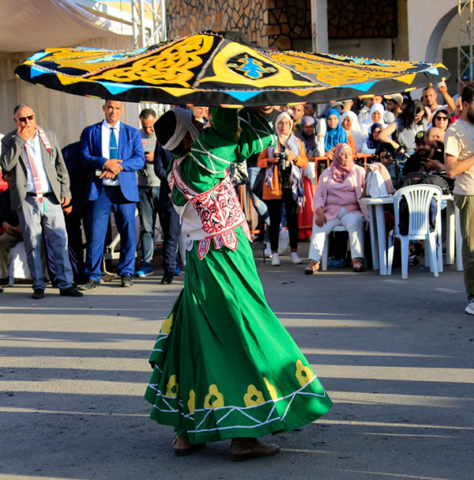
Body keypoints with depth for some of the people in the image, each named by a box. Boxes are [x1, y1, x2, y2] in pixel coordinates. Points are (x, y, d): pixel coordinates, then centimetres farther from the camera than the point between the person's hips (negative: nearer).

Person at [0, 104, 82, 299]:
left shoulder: (49, 136, 12)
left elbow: (61, 166, 14)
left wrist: (65, 192, 7)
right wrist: (20, 140, -12)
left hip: (51, 198, 2)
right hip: (27, 200, -2)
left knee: (60, 240, -3)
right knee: (32, 244, 1)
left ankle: (65, 284, 2)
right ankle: (38, 286, 9)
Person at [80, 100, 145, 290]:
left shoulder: (132, 133, 12)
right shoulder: (90, 132, 11)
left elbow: (140, 159, 2)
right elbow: (84, 158, 1)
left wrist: (118, 166, -14)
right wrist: (105, 162, -17)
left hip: (125, 189, 1)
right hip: (99, 189, -1)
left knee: (128, 233, 3)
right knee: (95, 233, -3)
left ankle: (126, 273, 14)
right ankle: (93, 276, 4)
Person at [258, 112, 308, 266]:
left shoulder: (297, 142, 15)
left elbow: (305, 162, 10)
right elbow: (260, 161, 9)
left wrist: (295, 157, -9)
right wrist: (270, 160, -11)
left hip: (292, 185, 1)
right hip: (274, 185, -1)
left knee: (293, 219, 0)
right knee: (275, 220, -3)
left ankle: (294, 252, 6)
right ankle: (274, 254, 0)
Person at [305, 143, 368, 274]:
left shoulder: (359, 171, 15)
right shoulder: (327, 173, 18)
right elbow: (318, 195, 10)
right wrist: (319, 212, -6)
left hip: (352, 210, -1)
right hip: (330, 210, 1)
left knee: (355, 223, -34)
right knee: (319, 227, -27)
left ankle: (358, 259, -36)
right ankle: (313, 261, -33)